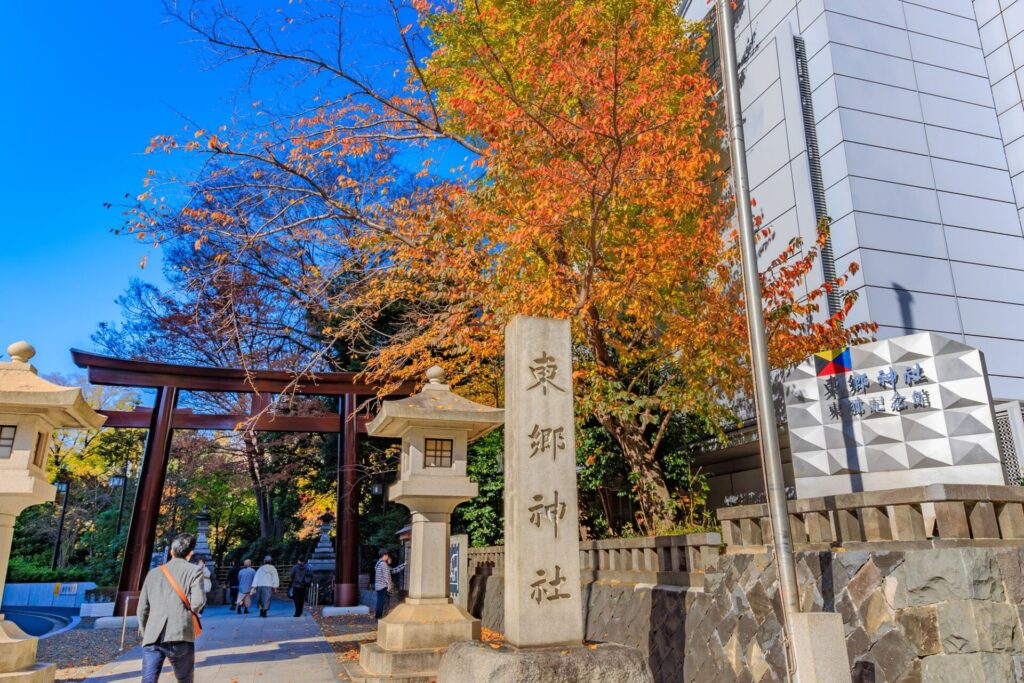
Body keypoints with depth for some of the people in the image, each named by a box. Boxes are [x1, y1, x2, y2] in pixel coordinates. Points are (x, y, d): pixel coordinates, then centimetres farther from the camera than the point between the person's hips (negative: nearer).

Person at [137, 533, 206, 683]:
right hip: (180, 637, -3)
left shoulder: (153, 573, 18)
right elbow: (198, 601, -7)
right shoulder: (194, 571, 4)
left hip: (152, 638, 3)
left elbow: (142, 609, 18)